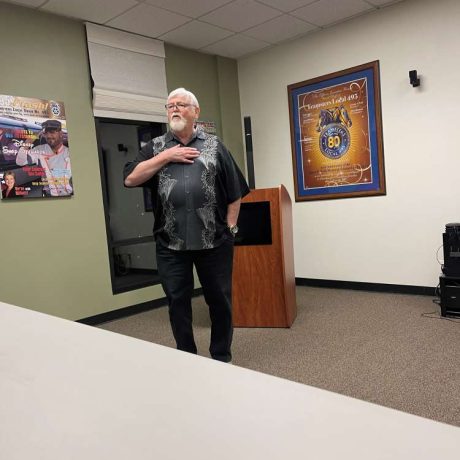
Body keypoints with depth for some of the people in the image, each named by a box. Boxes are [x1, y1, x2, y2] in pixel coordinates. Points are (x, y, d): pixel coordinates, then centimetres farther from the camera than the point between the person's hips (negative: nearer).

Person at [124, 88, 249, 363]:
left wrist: (230, 228, 0)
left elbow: (235, 192, 7)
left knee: (220, 300, 9)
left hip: (214, 241, -1)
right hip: (171, 244, 1)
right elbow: (130, 179, -4)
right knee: (178, 302, 9)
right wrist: (166, 157, -8)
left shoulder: (214, 146, 7)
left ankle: (222, 359, 28)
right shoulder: (156, 147, 10)